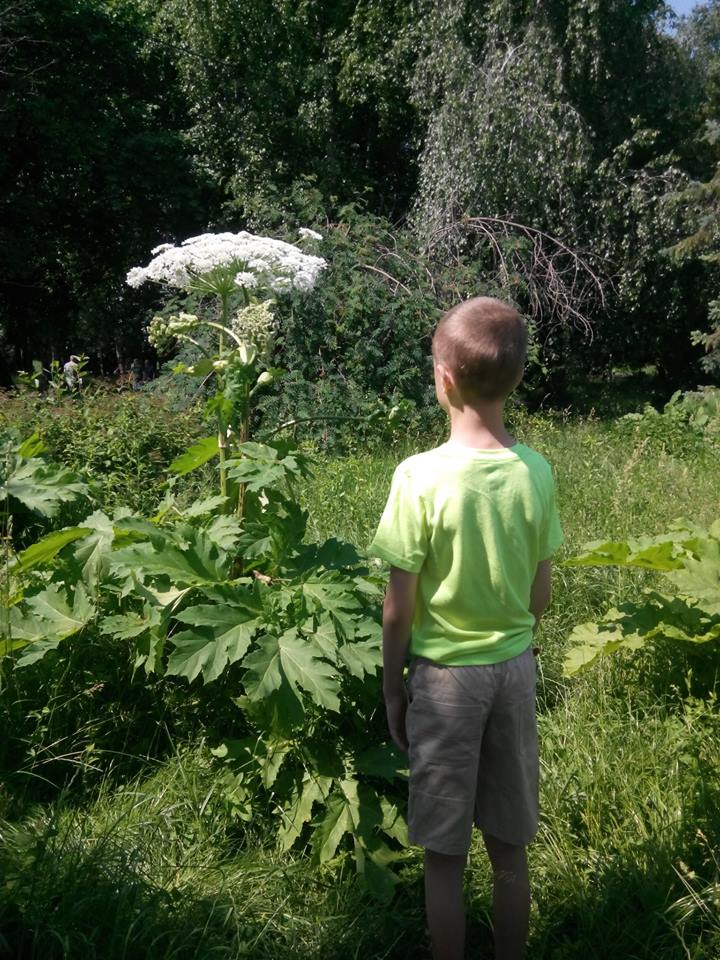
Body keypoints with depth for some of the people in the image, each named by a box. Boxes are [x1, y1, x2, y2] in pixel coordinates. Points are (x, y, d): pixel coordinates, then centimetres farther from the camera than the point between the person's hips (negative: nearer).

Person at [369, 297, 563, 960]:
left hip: (445, 674, -4)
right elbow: (541, 595, 3)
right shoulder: (536, 471, -6)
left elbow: (399, 607, -13)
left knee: (444, 858, 12)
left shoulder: (420, 476, -19)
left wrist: (392, 684, 1)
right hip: (515, 668, 4)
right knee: (511, 853, 19)